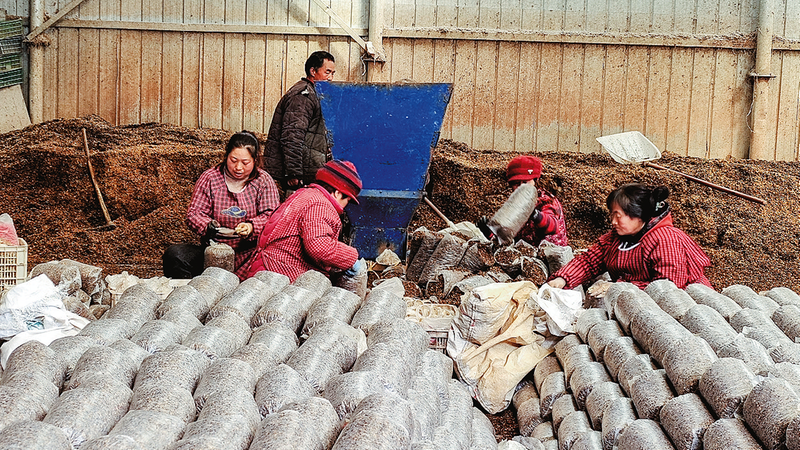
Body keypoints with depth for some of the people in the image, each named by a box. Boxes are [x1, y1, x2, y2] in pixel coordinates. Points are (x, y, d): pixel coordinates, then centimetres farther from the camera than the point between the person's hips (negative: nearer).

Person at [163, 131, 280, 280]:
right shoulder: (209, 178, 5)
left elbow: (272, 216, -2)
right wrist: (208, 226, -20)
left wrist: (251, 227, -24)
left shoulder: (264, 181, 5)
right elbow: (194, 213, 3)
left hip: (250, 251, -1)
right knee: (173, 255, -24)